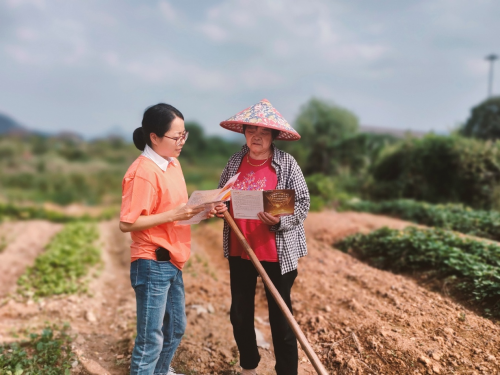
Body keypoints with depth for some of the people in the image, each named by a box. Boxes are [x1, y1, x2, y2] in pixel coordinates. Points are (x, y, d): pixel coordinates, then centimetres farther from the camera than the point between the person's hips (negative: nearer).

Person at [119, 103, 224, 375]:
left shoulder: (173, 163, 7)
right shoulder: (142, 172, -20)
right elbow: (127, 223, -22)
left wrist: (197, 210, -1)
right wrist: (174, 215, -25)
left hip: (172, 263, 9)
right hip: (152, 265, -9)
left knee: (176, 327, 24)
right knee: (151, 337, 4)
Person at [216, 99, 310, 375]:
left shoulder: (287, 163, -9)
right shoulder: (235, 161, 2)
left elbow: (303, 203, -7)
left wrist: (280, 220, -24)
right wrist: (220, 208, -7)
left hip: (277, 252, -4)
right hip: (239, 250, 5)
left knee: (280, 316, 7)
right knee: (240, 313, 16)